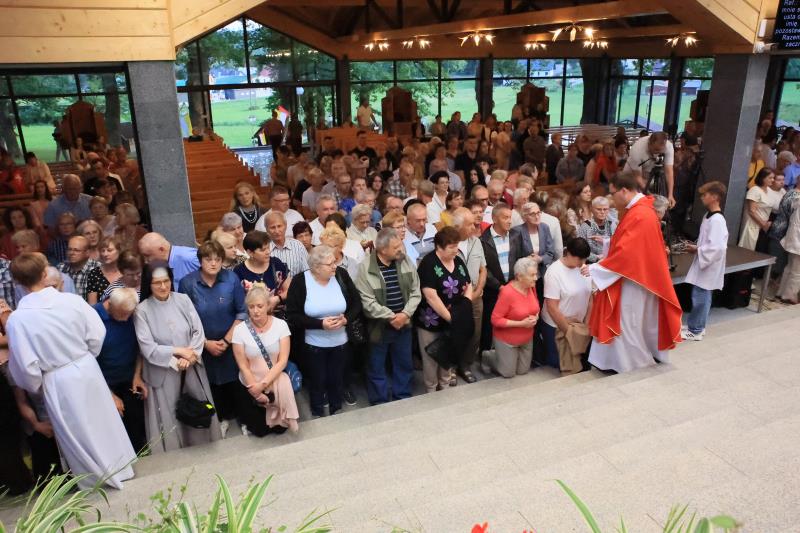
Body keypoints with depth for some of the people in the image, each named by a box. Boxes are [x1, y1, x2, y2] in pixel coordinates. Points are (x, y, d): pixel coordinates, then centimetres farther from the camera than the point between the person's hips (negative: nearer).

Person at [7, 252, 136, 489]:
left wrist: (36, 387, 6)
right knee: (101, 420, 22)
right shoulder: (73, 300, -15)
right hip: (87, 369, 2)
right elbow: (97, 335, -7)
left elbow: (25, 365, -14)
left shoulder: (16, 319, -18)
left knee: (76, 431, 17)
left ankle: (97, 476, 33)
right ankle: (118, 466, 39)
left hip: (56, 382, -2)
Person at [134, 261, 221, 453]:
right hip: (163, 374, -3)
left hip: (192, 369, 3)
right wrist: (179, 351, -15)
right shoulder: (142, 310, -10)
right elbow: (148, 349, -13)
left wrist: (188, 358, -16)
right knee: (169, 418, 9)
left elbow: (198, 332, -3)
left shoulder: (183, 300, -2)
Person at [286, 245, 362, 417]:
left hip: (339, 342, 2)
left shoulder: (341, 275, -8)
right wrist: (320, 324, -23)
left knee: (336, 380, 17)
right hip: (313, 344, -2)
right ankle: (318, 416, 37)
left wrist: (346, 319, -19)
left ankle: (336, 414, 40)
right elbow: (292, 316, -14)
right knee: (317, 382, 13)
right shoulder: (300, 282, -15)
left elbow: (356, 303, 0)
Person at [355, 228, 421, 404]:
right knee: (376, 366, 11)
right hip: (378, 326, -4)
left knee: (404, 363, 18)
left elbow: (415, 292, -1)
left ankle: (403, 399, 37)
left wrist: (405, 314, -15)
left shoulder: (406, 262, -4)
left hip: (403, 323, 4)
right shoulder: (365, 268, -17)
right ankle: (380, 403, 29)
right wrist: (391, 317, -17)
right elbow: (368, 302, -19)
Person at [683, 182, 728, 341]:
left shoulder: (717, 220, -22)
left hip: (708, 267, -10)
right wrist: (697, 247, 4)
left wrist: (697, 250, -16)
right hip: (703, 264, 10)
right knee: (702, 297, 17)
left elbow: (717, 248, -27)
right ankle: (697, 326, 28)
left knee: (700, 298, -1)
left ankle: (695, 331, 10)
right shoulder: (709, 215, 9)